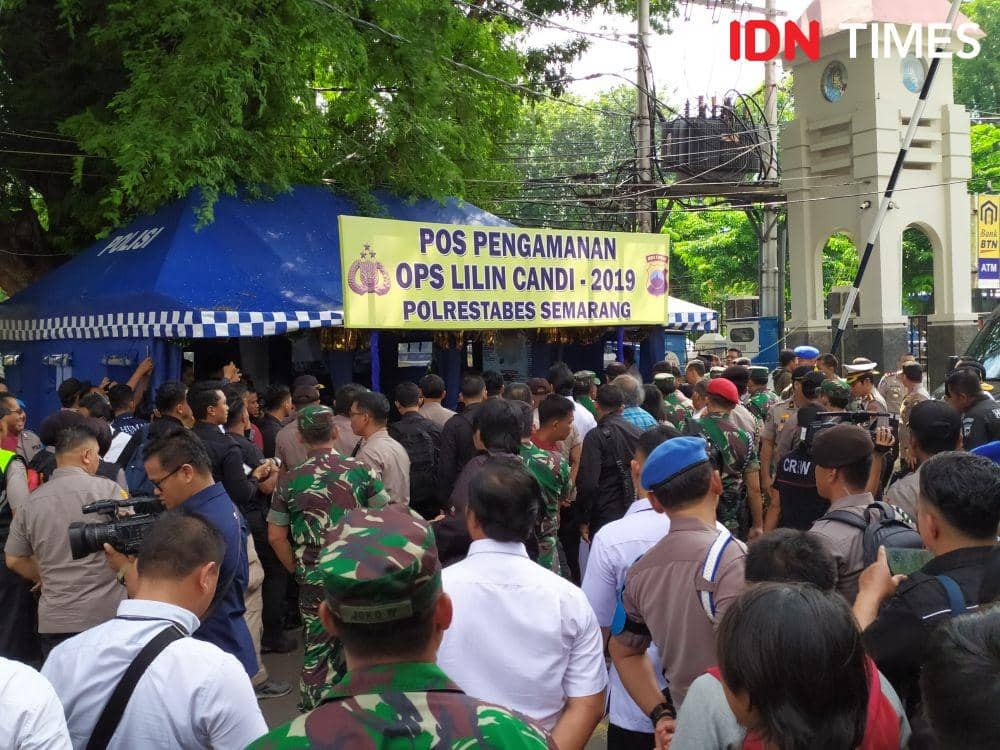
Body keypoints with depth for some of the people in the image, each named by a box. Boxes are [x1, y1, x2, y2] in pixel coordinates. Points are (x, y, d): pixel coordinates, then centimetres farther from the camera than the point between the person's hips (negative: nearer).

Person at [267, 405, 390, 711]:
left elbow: (276, 536, 0)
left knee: (318, 651, 11)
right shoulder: (359, 470, -6)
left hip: (313, 581, 1)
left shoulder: (290, 481, -3)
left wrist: (298, 570, 10)